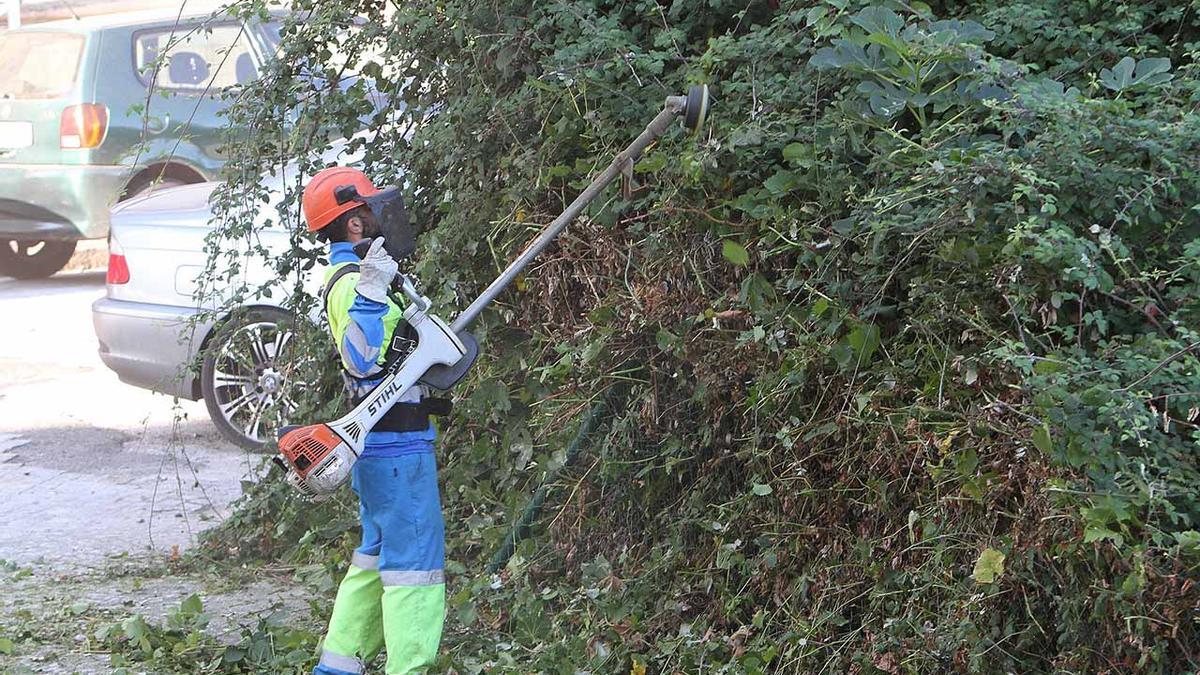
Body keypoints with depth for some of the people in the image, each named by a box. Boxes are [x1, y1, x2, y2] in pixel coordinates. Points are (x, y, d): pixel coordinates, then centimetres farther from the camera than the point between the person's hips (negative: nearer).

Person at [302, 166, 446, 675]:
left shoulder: (353, 277, 15)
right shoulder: (353, 283, -17)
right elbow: (362, 359, -32)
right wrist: (373, 291, -37)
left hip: (381, 442, 11)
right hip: (397, 443, -11)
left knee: (377, 554, 17)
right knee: (415, 557, -8)